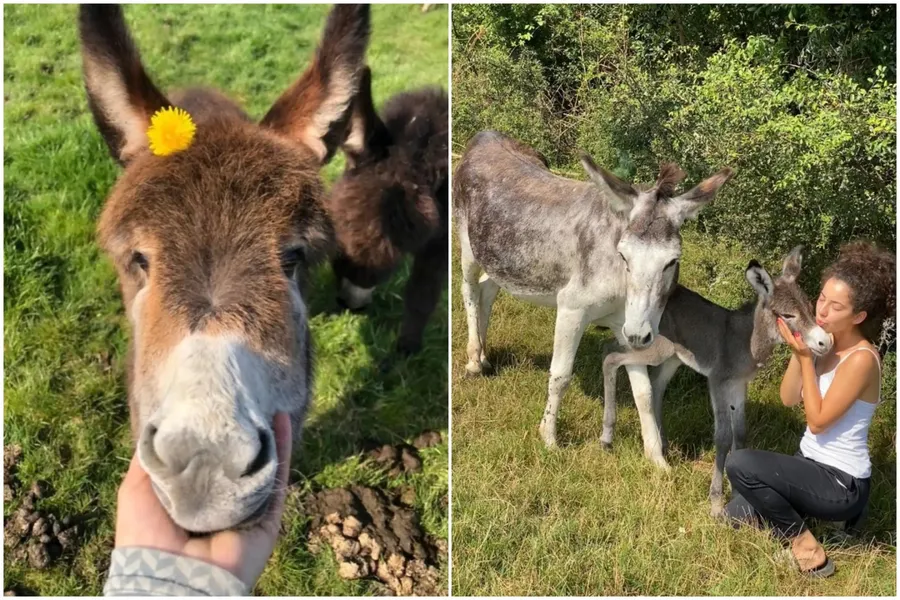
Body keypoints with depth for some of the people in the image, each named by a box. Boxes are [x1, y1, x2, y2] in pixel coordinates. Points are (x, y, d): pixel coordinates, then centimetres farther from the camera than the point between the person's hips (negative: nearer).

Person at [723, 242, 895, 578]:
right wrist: (797, 350, -12)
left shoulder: (861, 359, -23)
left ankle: (803, 542, -7)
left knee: (739, 464, -25)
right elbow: (788, 399, 2)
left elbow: (818, 421, -20)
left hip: (841, 484, -8)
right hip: (813, 467, 8)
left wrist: (805, 357, -21)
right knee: (734, 516, 6)